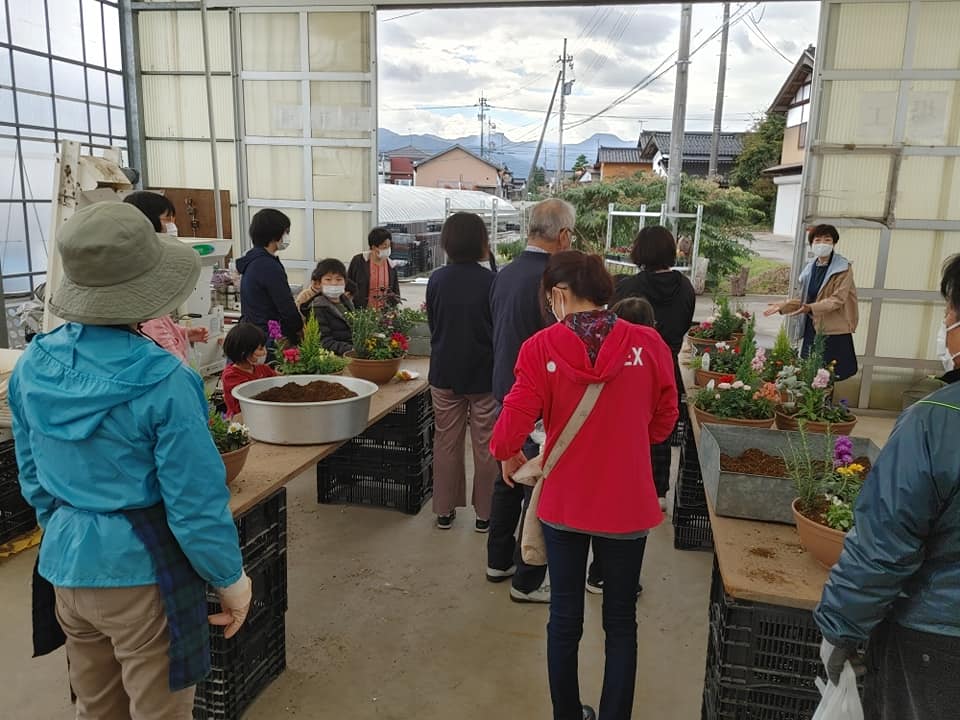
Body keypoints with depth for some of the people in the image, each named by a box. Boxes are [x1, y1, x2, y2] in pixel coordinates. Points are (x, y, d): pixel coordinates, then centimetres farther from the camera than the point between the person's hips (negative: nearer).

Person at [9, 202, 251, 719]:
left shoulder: (32, 366, -4)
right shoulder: (162, 382, -23)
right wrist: (231, 579, -5)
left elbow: (31, 476, 9)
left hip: (65, 566, 6)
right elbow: (196, 502, -19)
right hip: (142, 574, -6)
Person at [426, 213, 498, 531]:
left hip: (444, 373, 3)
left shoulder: (436, 280, -3)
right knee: (486, 446, 9)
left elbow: (432, 325, 7)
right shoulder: (490, 281, -14)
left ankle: (445, 510, 24)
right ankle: (484, 513, 19)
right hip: (484, 375, -3)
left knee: (446, 442, 14)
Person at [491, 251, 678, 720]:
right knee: (621, 623, 17)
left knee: (564, 618, 18)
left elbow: (514, 422, -15)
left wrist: (506, 456, 7)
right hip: (626, 503, 0)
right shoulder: (647, 344, -10)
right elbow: (663, 421, 2)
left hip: (563, 502, 0)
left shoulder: (541, 347, -13)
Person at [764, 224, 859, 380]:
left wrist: (811, 308, -28)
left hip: (834, 331, -6)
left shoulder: (843, 268, -7)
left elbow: (837, 299, -16)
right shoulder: (810, 268, 11)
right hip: (812, 328, 6)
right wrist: (783, 306, 6)